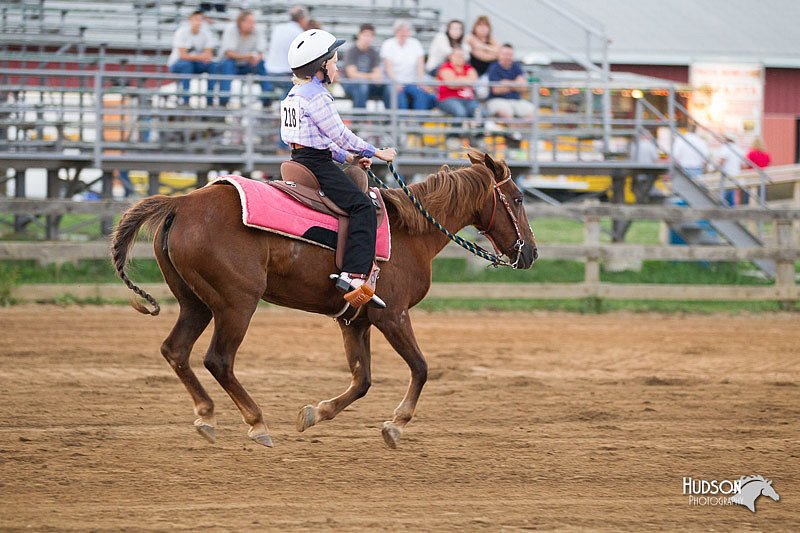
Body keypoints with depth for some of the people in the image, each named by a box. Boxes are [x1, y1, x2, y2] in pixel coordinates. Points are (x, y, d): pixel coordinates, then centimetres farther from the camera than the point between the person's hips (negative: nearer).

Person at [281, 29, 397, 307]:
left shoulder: (294, 94, 17)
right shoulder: (317, 96, -14)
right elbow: (339, 134, -13)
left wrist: (347, 157, 20)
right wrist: (375, 152, -3)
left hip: (300, 159, 11)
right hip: (317, 165, -11)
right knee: (362, 207, -20)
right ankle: (354, 275, -35)